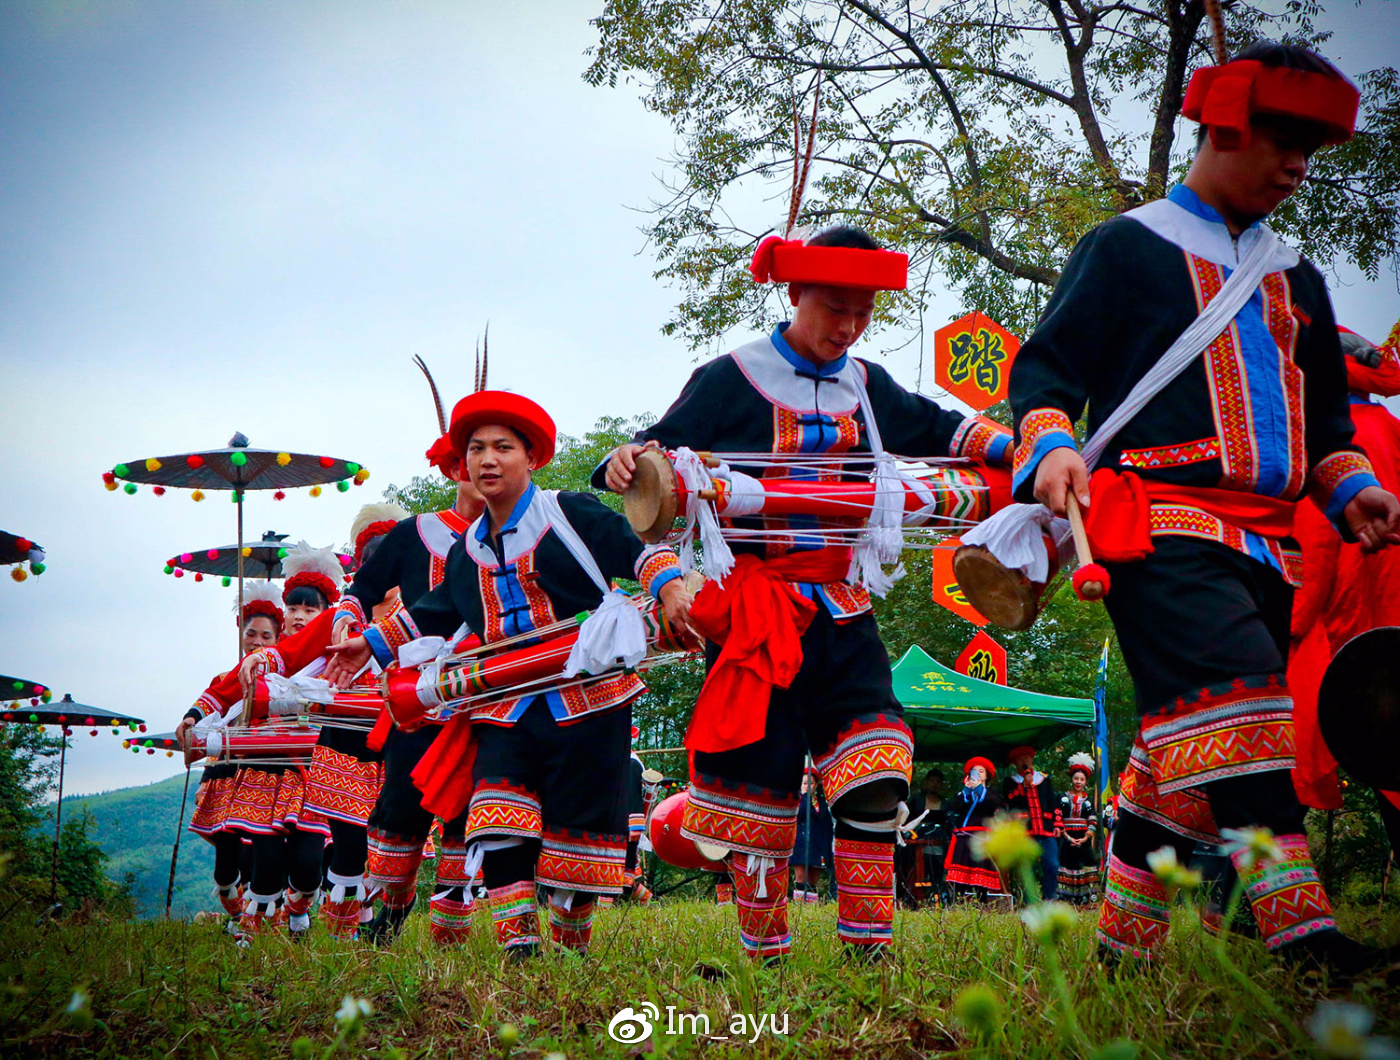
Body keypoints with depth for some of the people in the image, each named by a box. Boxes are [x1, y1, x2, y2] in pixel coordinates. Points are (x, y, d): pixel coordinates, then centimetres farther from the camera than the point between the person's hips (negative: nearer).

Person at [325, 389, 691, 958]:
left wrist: (670, 589, -22)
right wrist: (372, 642, 28)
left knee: (578, 832, -1)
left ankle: (570, 949, 17)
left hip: (587, 701, -4)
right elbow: (433, 614, 29)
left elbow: (637, 550, -4)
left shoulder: (571, 514, -1)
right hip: (505, 709, 4)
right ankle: (519, 947, -12)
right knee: (498, 826, -15)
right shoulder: (466, 550, 16)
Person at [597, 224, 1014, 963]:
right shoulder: (731, 380, -2)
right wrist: (629, 460, -27)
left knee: (875, 765, -10)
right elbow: (664, 449, -4)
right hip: (754, 612, -4)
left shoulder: (868, 388, 14)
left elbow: (940, 429, 26)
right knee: (760, 779, 1)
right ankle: (763, 953, 15)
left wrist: (1016, 450, 11)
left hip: (840, 611, 4)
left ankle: (867, 947, -3)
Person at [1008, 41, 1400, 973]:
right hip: (1163, 527, -7)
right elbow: (1046, 367, 0)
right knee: (1235, 695, -26)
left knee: (1191, 749, 6)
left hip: (1267, 542, 7)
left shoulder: (1296, 277, 25)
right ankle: (1300, 931, -31)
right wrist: (1050, 444, -20)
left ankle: (1123, 944, 16)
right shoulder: (1127, 248, 5)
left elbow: (1324, 411, 29)